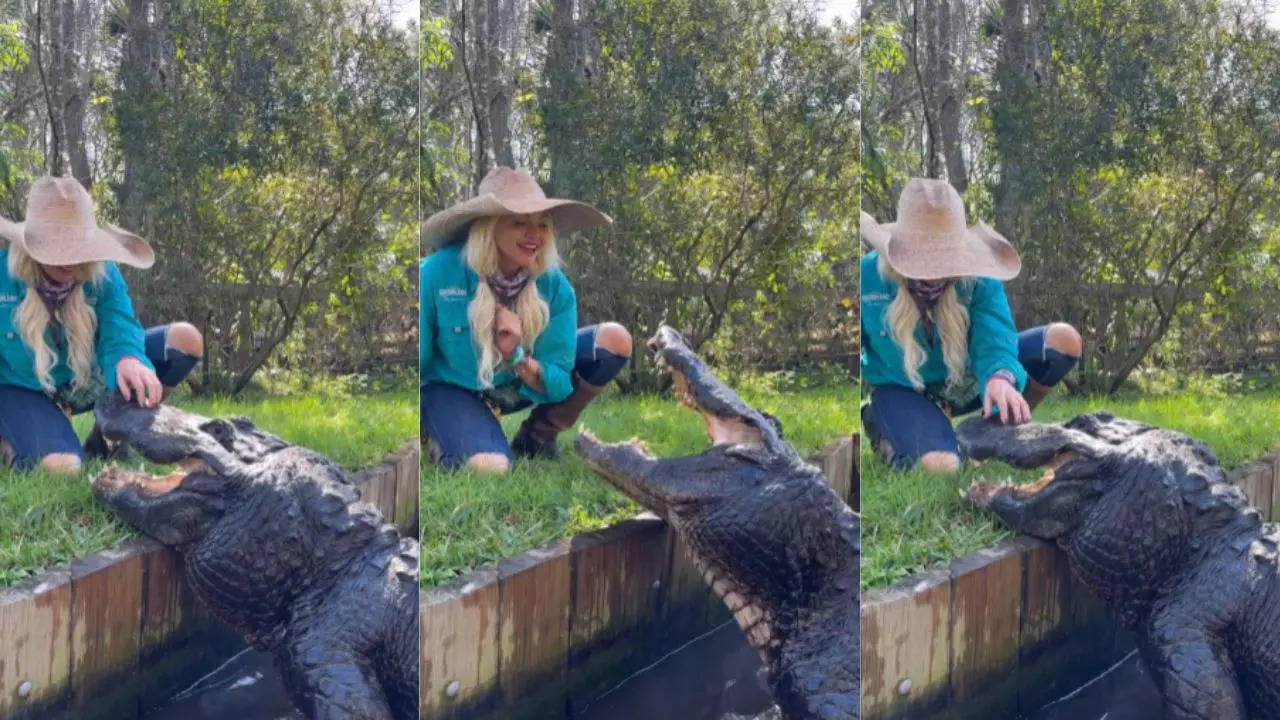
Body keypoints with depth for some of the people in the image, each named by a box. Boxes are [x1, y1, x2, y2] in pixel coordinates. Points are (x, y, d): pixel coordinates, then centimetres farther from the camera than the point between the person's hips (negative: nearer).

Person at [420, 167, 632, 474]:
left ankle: (534, 441, 3)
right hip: (452, 389, -4)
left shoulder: (554, 285, -19)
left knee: (615, 341, -13)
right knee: (489, 467, -34)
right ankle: (437, 434, 3)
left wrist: (517, 357, -33)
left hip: (525, 385, 4)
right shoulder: (438, 273, -27)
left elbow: (558, 385, -14)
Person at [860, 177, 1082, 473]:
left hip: (969, 377, 3)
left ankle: (1007, 426, 8)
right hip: (904, 391, -3)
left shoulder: (978, 275, -20)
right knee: (941, 466, -35)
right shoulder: (868, 276, -22)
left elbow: (994, 337, -30)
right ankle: (883, 428, 3)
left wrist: (1000, 377, -52)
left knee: (1064, 340, -15)